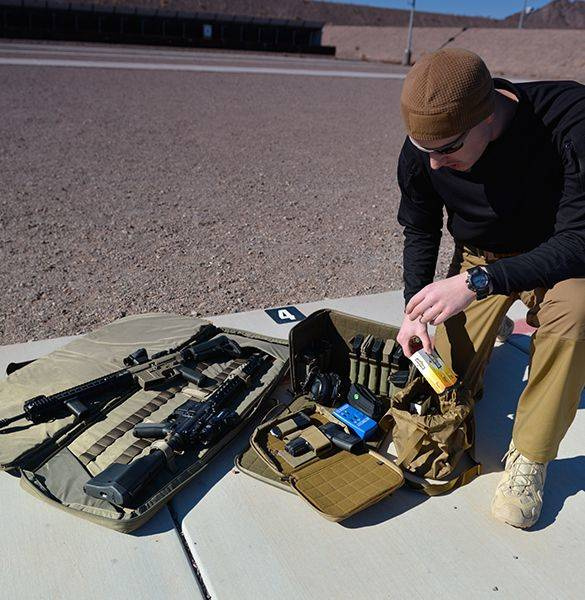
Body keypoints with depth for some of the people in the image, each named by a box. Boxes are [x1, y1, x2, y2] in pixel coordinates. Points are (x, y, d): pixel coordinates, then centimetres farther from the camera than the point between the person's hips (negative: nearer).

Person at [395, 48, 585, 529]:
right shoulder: (422, 152, -20)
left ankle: (530, 458, -17)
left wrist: (477, 282, -44)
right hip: (479, 255, 3)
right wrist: (416, 310, -16)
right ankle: (488, 339, 32)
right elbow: (420, 233, -4)